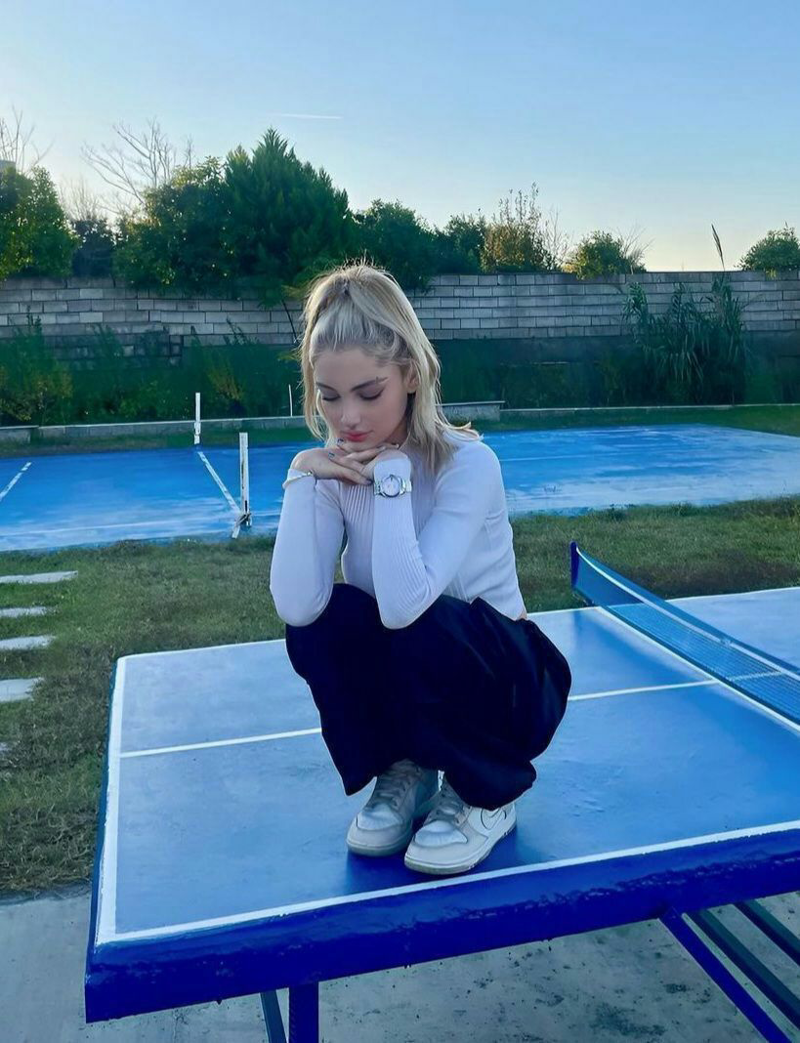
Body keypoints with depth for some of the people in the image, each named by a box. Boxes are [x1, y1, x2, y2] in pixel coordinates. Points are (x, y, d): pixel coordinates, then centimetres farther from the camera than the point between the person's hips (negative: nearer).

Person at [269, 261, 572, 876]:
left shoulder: (468, 463, -24)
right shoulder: (336, 468, -10)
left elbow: (404, 605, -39)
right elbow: (296, 607, -26)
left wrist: (393, 476, -32)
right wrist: (301, 477, -26)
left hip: (508, 682, -3)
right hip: (409, 684, 4)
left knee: (422, 628, -34)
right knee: (321, 618, -24)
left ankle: (487, 796, -4)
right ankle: (403, 773, 2)